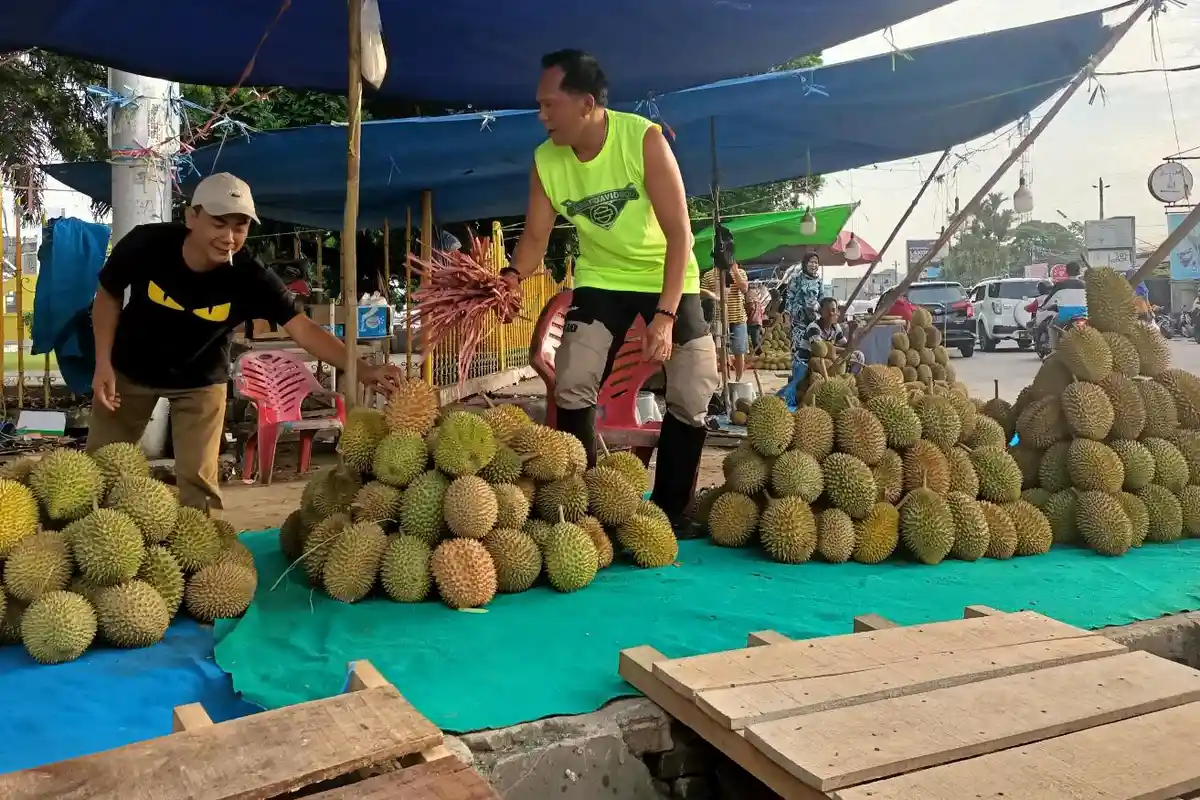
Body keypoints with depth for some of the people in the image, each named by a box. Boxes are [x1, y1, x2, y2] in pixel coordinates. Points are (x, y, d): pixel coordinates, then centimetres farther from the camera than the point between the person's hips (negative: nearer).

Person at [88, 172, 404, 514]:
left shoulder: (250, 277, -30)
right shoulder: (145, 244, -27)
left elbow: (302, 327, -34)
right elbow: (108, 295, -8)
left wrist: (364, 371, -48)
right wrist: (103, 363, -15)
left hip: (199, 380, -1)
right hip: (130, 369, 2)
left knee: (198, 477, -5)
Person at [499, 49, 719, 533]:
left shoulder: (644, 139, -25)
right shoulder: (546, 160, -14)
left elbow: (679, 234, -25)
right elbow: (535, 237, -7)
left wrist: (665, 315, -32)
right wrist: (512, 275, -30)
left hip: (668, 276, -2)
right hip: (602, 277, 3)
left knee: (695, 396, -8)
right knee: (571, 387, -9)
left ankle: (669, 511, 10)